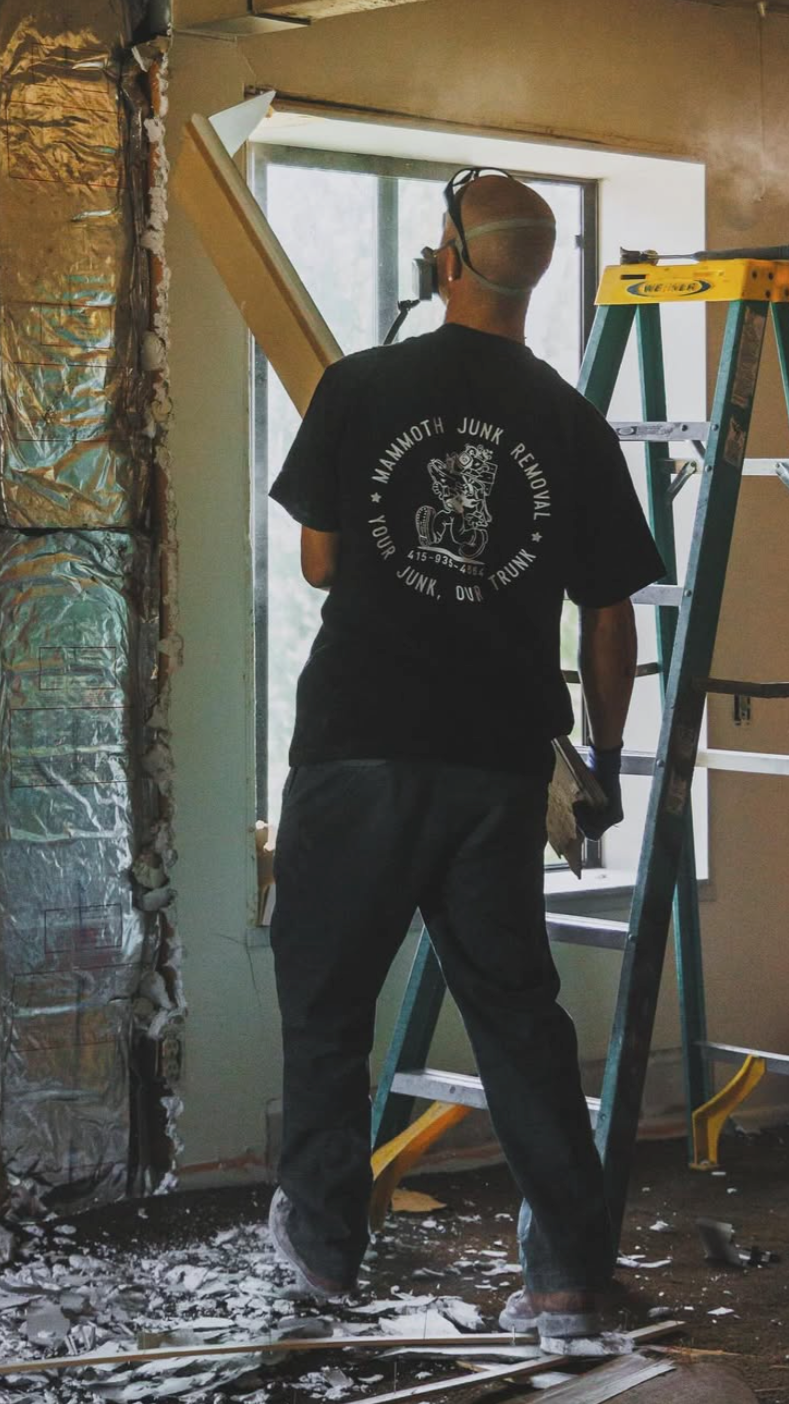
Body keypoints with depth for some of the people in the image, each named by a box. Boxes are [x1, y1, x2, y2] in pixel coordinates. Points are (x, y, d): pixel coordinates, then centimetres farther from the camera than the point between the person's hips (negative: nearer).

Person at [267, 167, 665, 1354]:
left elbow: (318, 561, 3)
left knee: (325, 994, 13)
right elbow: (610, 623, 4)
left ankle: (324, 1242, 22)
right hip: (502, 763, 2)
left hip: (358, 745, -2)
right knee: (516, 1004, 10)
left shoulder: (362, 386, -4)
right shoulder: (574, 424, 1)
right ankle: (571, 1273, 7)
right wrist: (604, 761, 16)